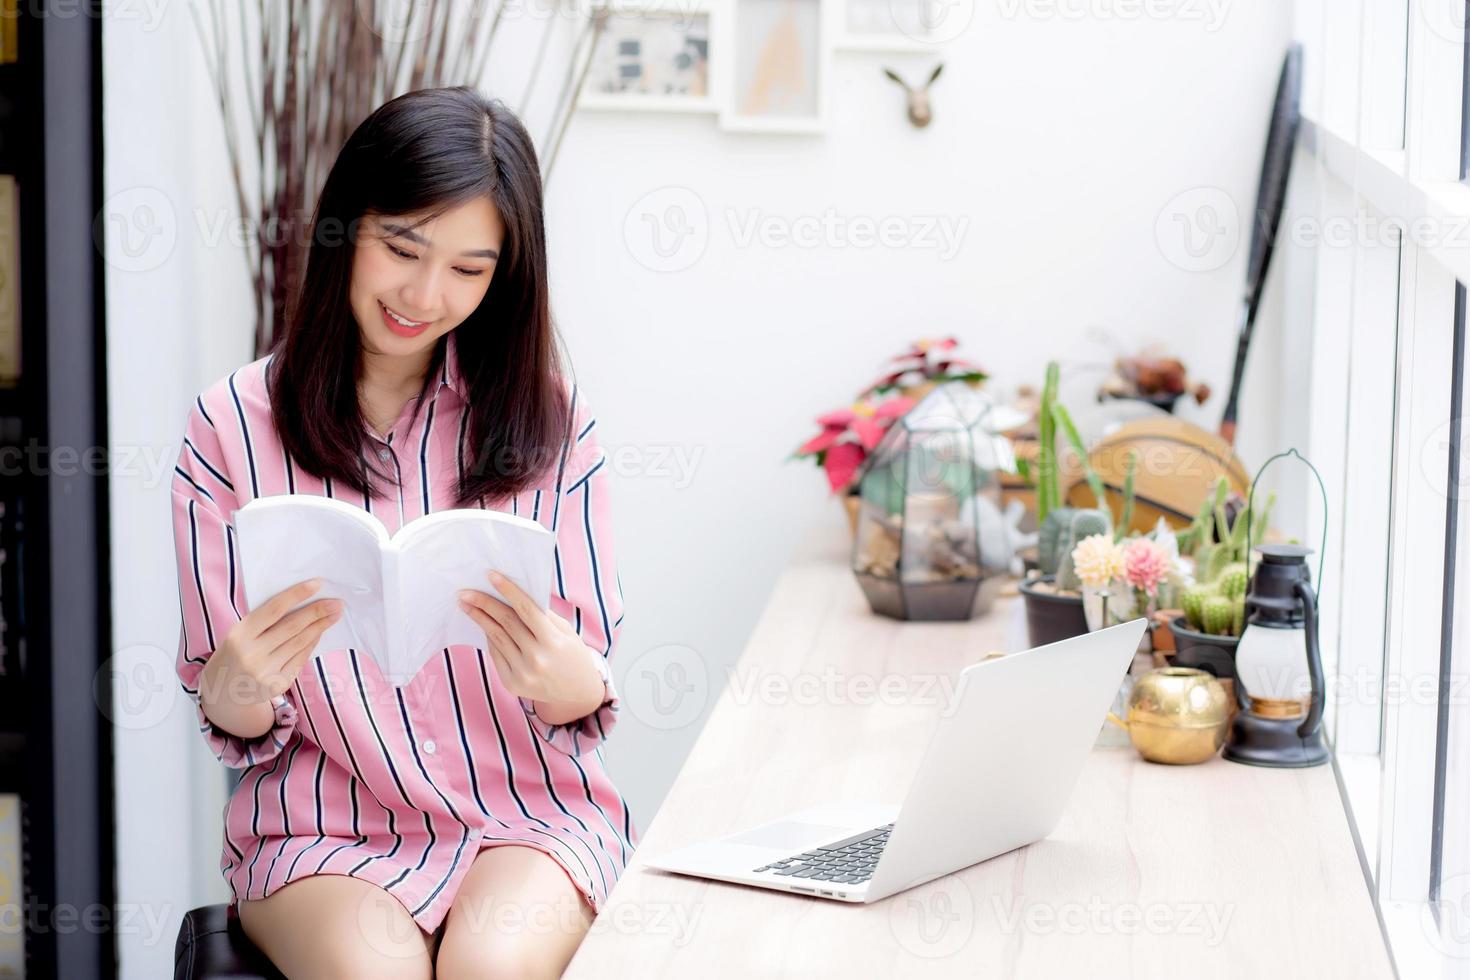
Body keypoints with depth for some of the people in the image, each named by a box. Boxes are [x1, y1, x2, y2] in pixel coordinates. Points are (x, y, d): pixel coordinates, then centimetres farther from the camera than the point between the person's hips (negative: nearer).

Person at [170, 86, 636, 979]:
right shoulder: (233, 425, -1)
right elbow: (236, 726, 1)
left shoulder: (552, 417, 2)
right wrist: (239, 685, -24)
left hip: (533, 807, 0)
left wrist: (563, 677, -24)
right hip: (324, 820, 0)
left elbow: (592, 696, 0)